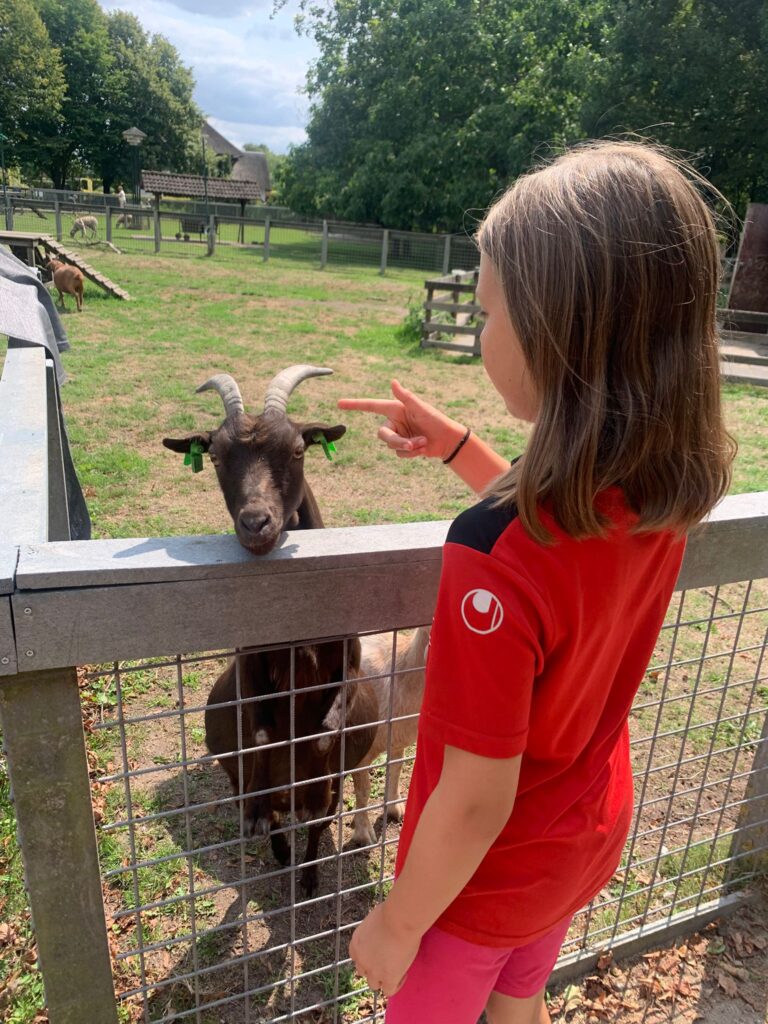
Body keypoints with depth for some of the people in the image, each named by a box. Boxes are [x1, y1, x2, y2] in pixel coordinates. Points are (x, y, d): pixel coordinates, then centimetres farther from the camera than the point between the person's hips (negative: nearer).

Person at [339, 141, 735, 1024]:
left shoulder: (493, 556, -40)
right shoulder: (667, 487, -17)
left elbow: (476, 802, -29)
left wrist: (395, 925, -11)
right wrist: (454, 445, -5)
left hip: (487, 876, -5)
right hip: (589, 838, 6)